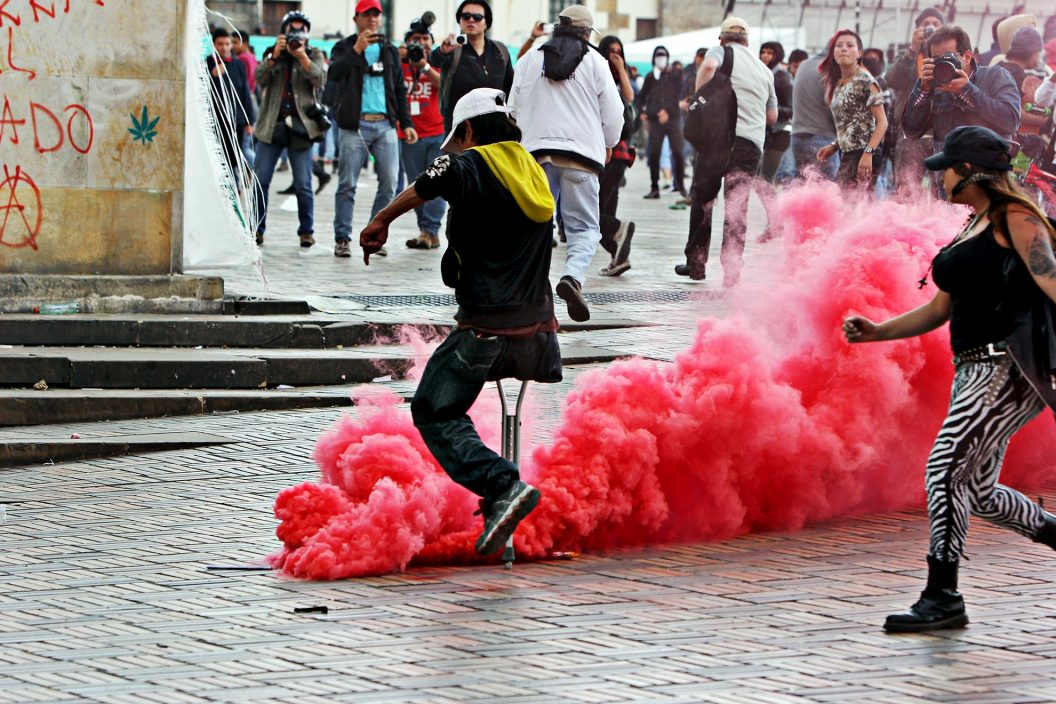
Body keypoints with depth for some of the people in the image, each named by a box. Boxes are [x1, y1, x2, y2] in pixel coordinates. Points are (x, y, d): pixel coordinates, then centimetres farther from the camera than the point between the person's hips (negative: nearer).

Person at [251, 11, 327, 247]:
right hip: (271, 126, 1)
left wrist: (302, 56, -20)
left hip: (300, 126, -1)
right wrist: (274, 56, -17)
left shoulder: (314, 55, 9)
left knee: (303, 185, -2)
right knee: (260, 181, -2)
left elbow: (320, 80, -8)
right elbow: (260, 78, -3)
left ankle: (306, 230, 8)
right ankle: (256, 229, 5)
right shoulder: (271, 54, 12)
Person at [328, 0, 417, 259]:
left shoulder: (390, 51, 18)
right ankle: (342, 238, 2)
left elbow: (400, 90, 20)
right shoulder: (344, 48, 6)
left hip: (385, 125, 3)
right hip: (355, 124, -3)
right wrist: (357, 50, -22)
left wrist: (407, 123, 12)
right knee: (347, 184, -4)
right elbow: (334, 74, -13)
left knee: (389, 181, -5)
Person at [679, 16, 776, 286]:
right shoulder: (764, 69, 22)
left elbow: (709, 65, -19)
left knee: (702, 200, 12)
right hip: (752, 143, 3)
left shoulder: (721, 52, 7)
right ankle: (732, 270, -10)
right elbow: (772, 116, 28)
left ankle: (696, 263, 18)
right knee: (737, 208, 1)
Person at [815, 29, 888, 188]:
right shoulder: (837, 83, 15)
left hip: (863, 156, -8)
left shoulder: (865, 81, -8)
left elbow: (882, 122, -12)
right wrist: (833, 146, 11)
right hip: (847, 156, 8)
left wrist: (868, 153, -21)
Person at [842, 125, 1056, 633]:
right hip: (975, 369, 10)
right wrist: (876, 332, 17)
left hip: (1009, 367, -10)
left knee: (947, 468, -16)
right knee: (978, 491, 9)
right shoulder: (971, 229, 21)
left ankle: (942, 598, -13)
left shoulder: (1015, 219, -6)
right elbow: (940, 309, 25)